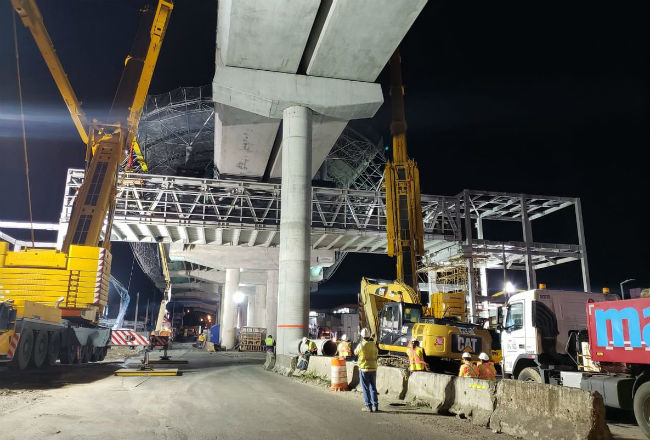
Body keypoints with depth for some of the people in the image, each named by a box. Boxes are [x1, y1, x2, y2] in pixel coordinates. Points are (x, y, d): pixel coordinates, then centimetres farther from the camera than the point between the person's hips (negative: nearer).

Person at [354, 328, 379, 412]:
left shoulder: (361, 345, -13)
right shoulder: (374, 344, -3)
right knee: (373, 387, 13)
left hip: (364, 368, -4)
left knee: (365, 388, 5)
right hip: (373, 368, 4)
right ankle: (375, 405, 12)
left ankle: (368, 406, 5)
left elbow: (355, 352, 6)